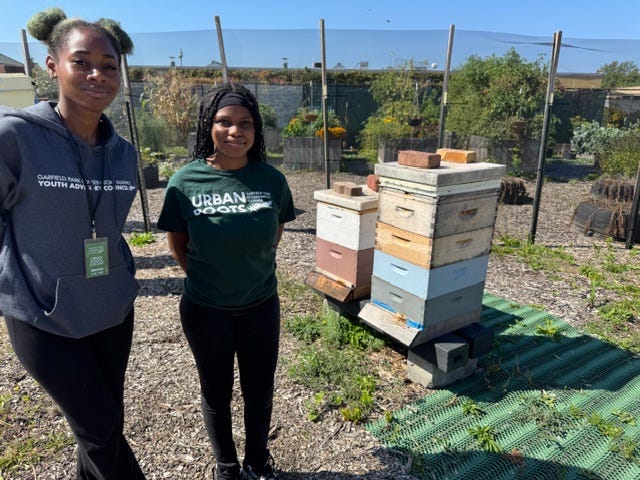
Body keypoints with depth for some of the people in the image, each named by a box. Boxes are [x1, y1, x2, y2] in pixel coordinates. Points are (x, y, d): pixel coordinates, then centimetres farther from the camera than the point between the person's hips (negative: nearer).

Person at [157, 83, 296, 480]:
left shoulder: (272, 179, -10)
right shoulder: (185, 181, -14)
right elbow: (178, 243, -1)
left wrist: (255, 269, 8)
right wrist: (205, 277, 5)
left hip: (261, 306, 2)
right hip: (205, 311, -1)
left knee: (260, 392, 18)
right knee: (216, 394, 19)